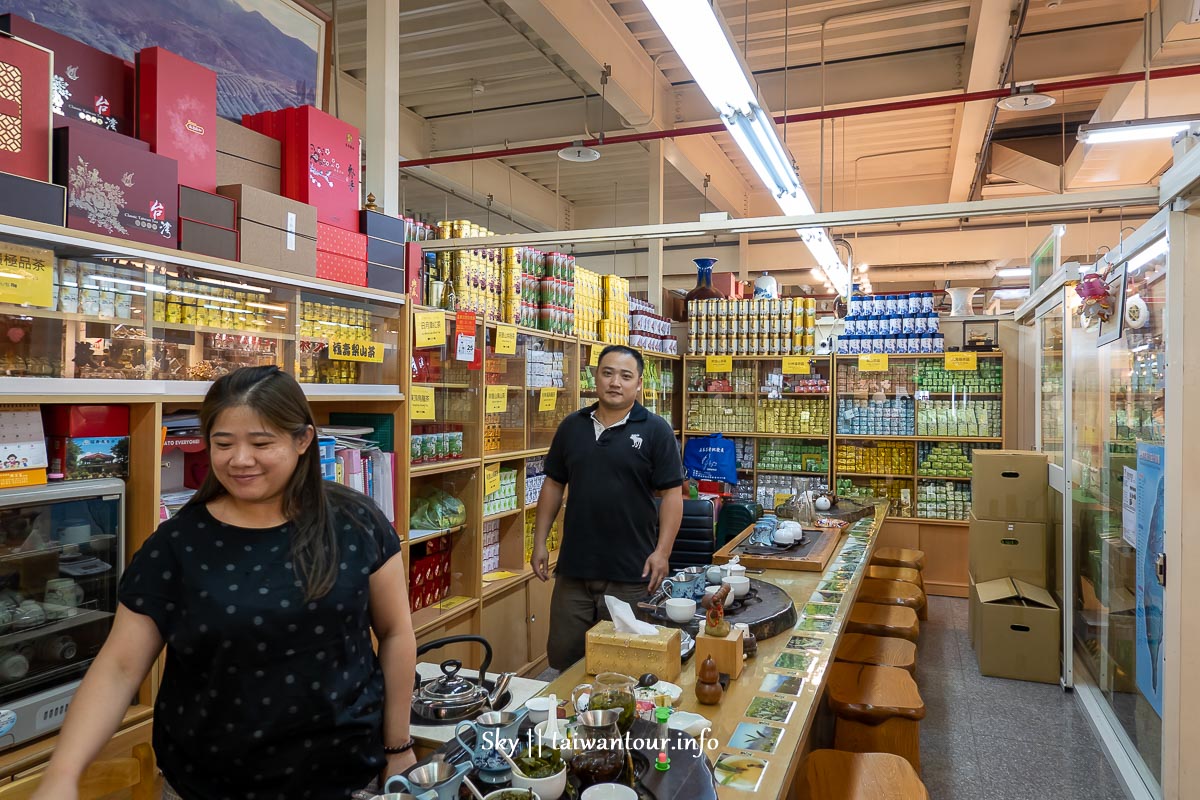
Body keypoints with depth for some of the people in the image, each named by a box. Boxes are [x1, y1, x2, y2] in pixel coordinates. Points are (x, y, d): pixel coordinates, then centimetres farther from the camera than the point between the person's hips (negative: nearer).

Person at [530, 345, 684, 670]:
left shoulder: (655, 430, -5)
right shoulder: (572, 426, 8)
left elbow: (671, 494, -6)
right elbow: (553, 485, 12)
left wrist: (662, 551, -15)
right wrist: (540, 542, 7)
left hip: (631, 573, -4)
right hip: (573, 569, 4)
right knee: (563, 656, 13)